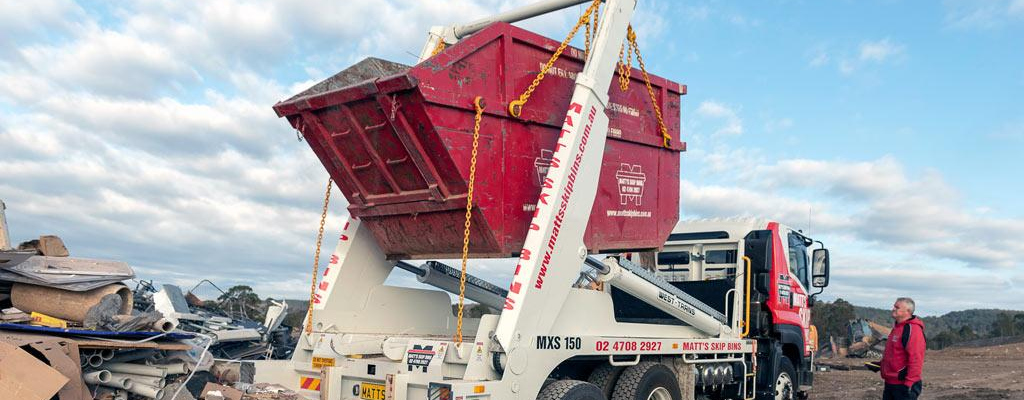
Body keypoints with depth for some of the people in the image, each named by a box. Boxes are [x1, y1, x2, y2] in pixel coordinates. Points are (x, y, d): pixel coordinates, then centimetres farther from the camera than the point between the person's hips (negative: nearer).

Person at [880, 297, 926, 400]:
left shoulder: (912, 329, -17)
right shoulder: (898, 327, 15)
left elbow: (915, 359, -23)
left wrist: (908, 383, -25)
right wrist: (881, 364, 18)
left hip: (903, 385, -10)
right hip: (890, 383, 10)